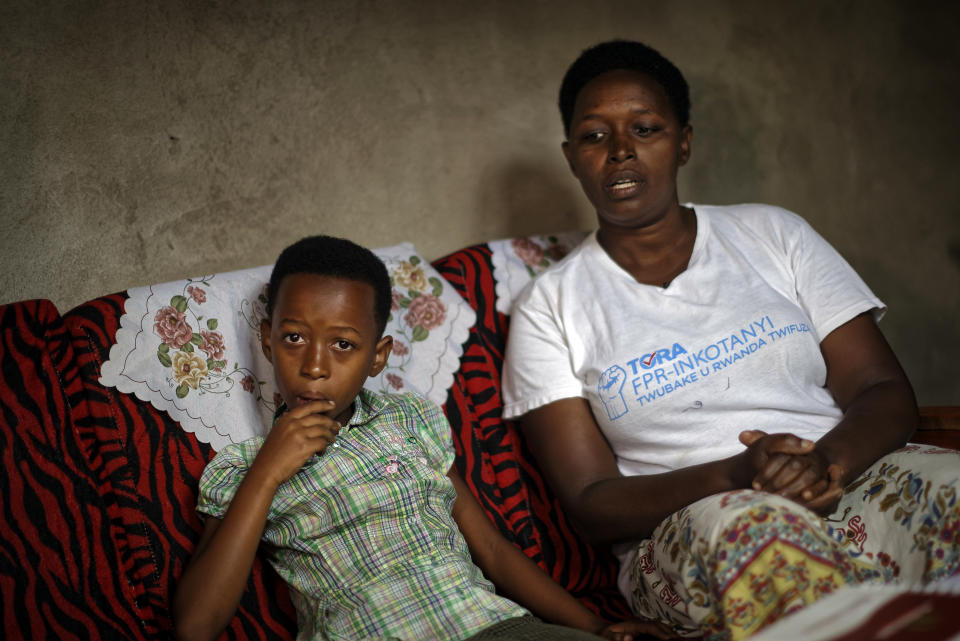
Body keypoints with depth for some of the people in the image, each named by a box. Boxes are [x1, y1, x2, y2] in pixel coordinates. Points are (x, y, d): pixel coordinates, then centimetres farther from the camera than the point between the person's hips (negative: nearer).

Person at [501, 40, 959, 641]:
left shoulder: (772, 233, 15)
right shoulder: (550, 308, 9)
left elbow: (886, 392, 7)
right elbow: (591, 501, 1)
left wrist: (826, 462, -17)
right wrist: (734, 475, -18)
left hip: (854, 475, 2)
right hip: (680, 529, -1)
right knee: (747, 524, -38)